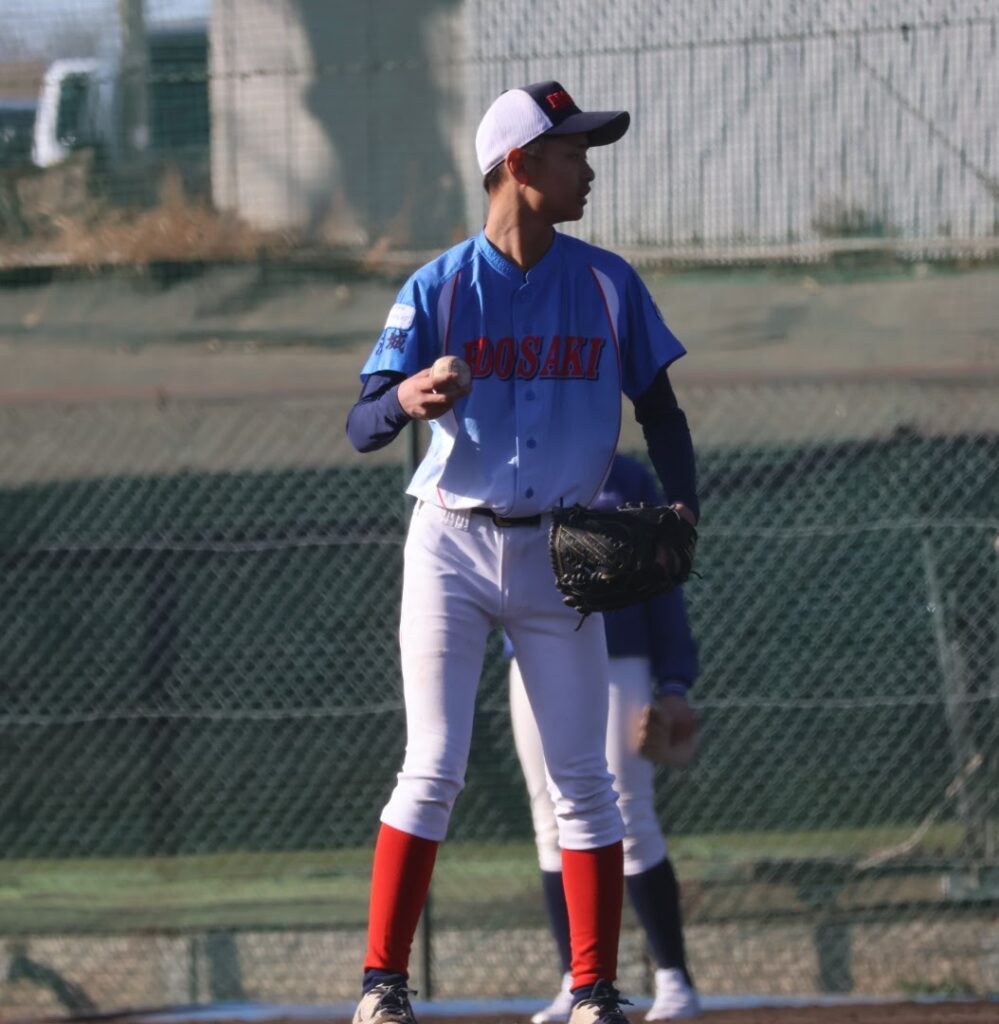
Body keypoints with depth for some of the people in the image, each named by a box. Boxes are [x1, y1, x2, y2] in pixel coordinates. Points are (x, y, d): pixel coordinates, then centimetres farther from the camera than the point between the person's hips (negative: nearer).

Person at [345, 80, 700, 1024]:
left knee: (582, 779, 1)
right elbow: (360, 429, -10)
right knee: (434, 769, -9)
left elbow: (659, 409, 9)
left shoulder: (607, 284, 2)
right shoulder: (439, 288, -5)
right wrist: (405, 398, -34)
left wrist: (681, 502, -10)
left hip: (558, 556, 2)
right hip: (452, 547, -2)